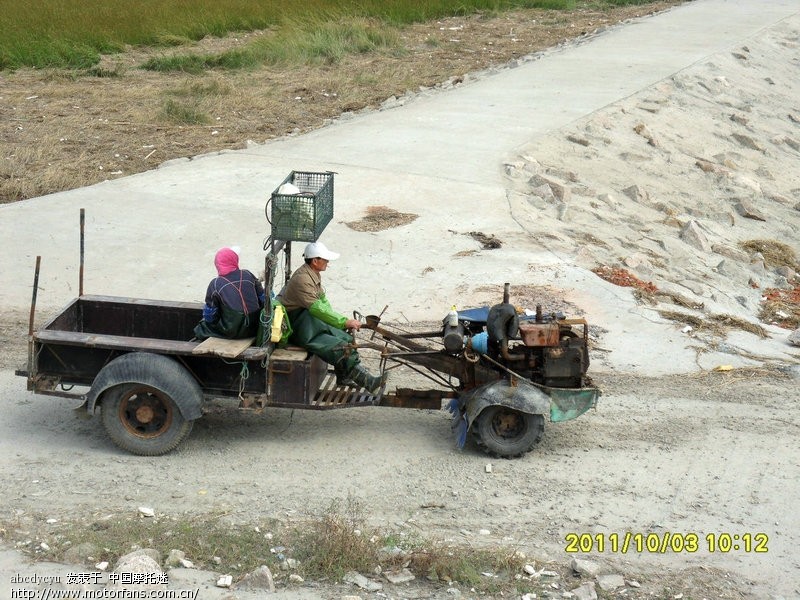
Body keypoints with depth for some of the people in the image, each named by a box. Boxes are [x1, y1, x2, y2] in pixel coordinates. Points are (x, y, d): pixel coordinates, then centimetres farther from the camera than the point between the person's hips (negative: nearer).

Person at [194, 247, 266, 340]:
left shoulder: (215, 284, -8)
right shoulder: (248, 275, 2)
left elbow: (210, 317, -7)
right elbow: (264, 299, 7)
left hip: (231, 333, -4)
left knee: (200, 328, 20)